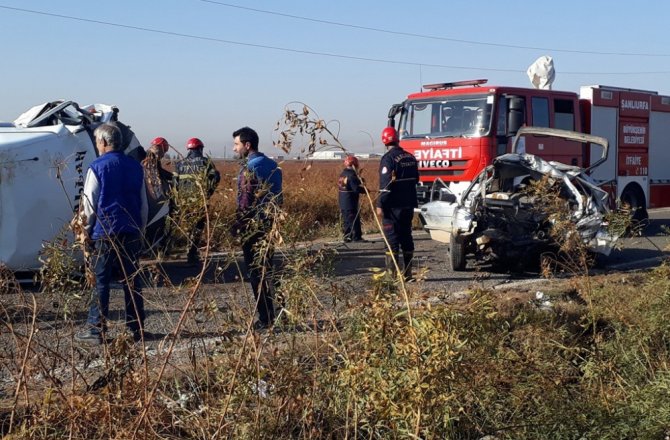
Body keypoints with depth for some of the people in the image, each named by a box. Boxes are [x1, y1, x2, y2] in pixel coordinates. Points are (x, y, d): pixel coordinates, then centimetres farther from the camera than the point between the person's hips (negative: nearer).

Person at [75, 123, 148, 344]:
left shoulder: (97, 167, -7)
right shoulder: (135, 166, 9)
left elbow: (89, 204, -7)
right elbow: (143, 203, 14)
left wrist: (87, 230, 5)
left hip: (106, 232, -5)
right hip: (131, 232, 5)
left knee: (101, 281, 0)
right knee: (132, 280, 9)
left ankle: (96, 329, 1)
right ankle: (136, 328, 12)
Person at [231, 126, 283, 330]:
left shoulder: (249, 168, -15)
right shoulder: (271, 164, 10)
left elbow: (245, 202, -18)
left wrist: (236, 227, -11)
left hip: (254, 227, -8)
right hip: (271, 225, 8)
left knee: (256, 272, -1)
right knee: (267, 270, 17)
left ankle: (266, 318, 1)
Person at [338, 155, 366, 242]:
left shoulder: (342, 174, 12)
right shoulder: (351, 175, -17)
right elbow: (356, 188, -23)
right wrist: (365, 190, -7)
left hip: (342, 202, 9)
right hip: (351, 203, -9)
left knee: (346, 219, 13)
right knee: (354, 219, -4)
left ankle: (347, 237, 17)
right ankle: (356, 237, -3)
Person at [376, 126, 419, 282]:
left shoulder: (388, 158, -13)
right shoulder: (410, 157, 10)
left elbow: (385, 183, -19)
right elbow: (416, 179, 19)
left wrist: (380, 205, -17)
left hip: (393, 205, -7)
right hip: (408, 204, 7)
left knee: (392, 238, -3)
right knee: (406, 237, 12)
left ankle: (391, 273, -5)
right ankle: (408, 273, 14)